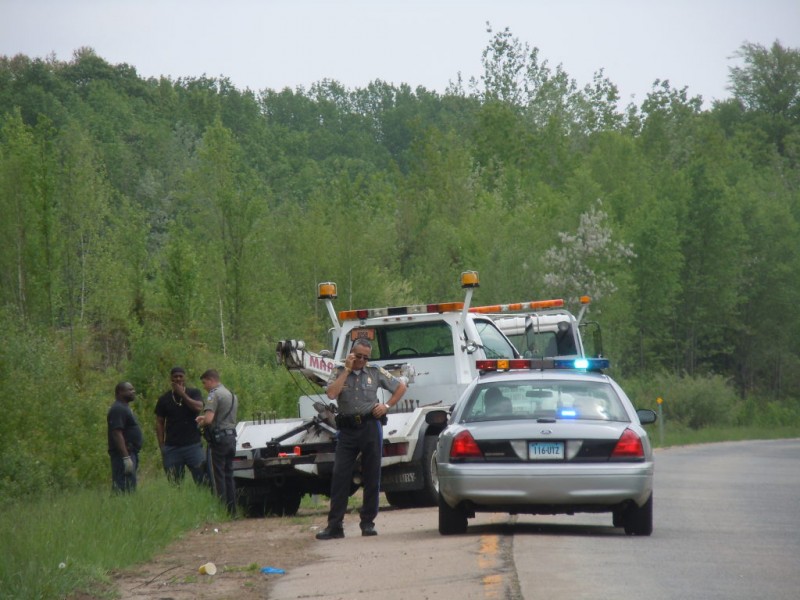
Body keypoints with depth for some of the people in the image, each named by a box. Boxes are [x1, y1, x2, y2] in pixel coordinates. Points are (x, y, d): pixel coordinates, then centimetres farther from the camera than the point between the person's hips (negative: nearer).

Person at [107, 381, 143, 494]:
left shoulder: (124, 408, 19)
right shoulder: (118, 409, -14)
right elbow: (117, 434, -22)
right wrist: (126, 457, -26)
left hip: (130, 453, 11)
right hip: (123, 454, -11)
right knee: (124, 489, -14)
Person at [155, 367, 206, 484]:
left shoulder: (194, 393, 7)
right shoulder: (164, 399, 10)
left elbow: (198, 407, -14)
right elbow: (159, 423, 9)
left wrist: (183, 394, -11)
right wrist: (162, 447, 1)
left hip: (193, 445, -2)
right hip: (172, 447, 2)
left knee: (202, 481, -8)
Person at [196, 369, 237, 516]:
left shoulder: (214, 395, -12)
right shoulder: (231, 394, 18)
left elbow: (209, 419, -23)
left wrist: (201, 423, -2)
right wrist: (204, 418, 20)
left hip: (219, 438, -9)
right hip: (231, 436, 9)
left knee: (219, 475, -4)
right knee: (228, 475, 12)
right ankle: (232, 509, 12)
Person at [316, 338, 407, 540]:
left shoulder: (376, 373, 7)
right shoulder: (339, 373, 6)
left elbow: (401, 387, 15)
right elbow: (331, 393, -13)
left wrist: (387, 406, 3)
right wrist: (347, 369, -9)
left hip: (370, 427, 0)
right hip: (347, 429, 0)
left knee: (372, 477, 3)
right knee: (339, 476, -6)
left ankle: (368, 523, 12)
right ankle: (334, 525, -6)